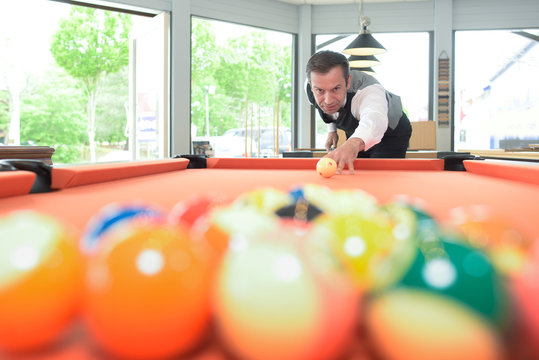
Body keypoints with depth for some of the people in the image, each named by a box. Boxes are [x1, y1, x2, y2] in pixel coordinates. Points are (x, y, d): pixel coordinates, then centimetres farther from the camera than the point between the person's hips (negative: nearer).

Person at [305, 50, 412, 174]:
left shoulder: (368, 90, -46)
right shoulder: (310, 86, -26)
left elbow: (374, 118, -70)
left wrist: (354, 143, -89)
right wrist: (331, 130, -1)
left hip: (392, 133, -5)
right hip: (353, 135, 5)